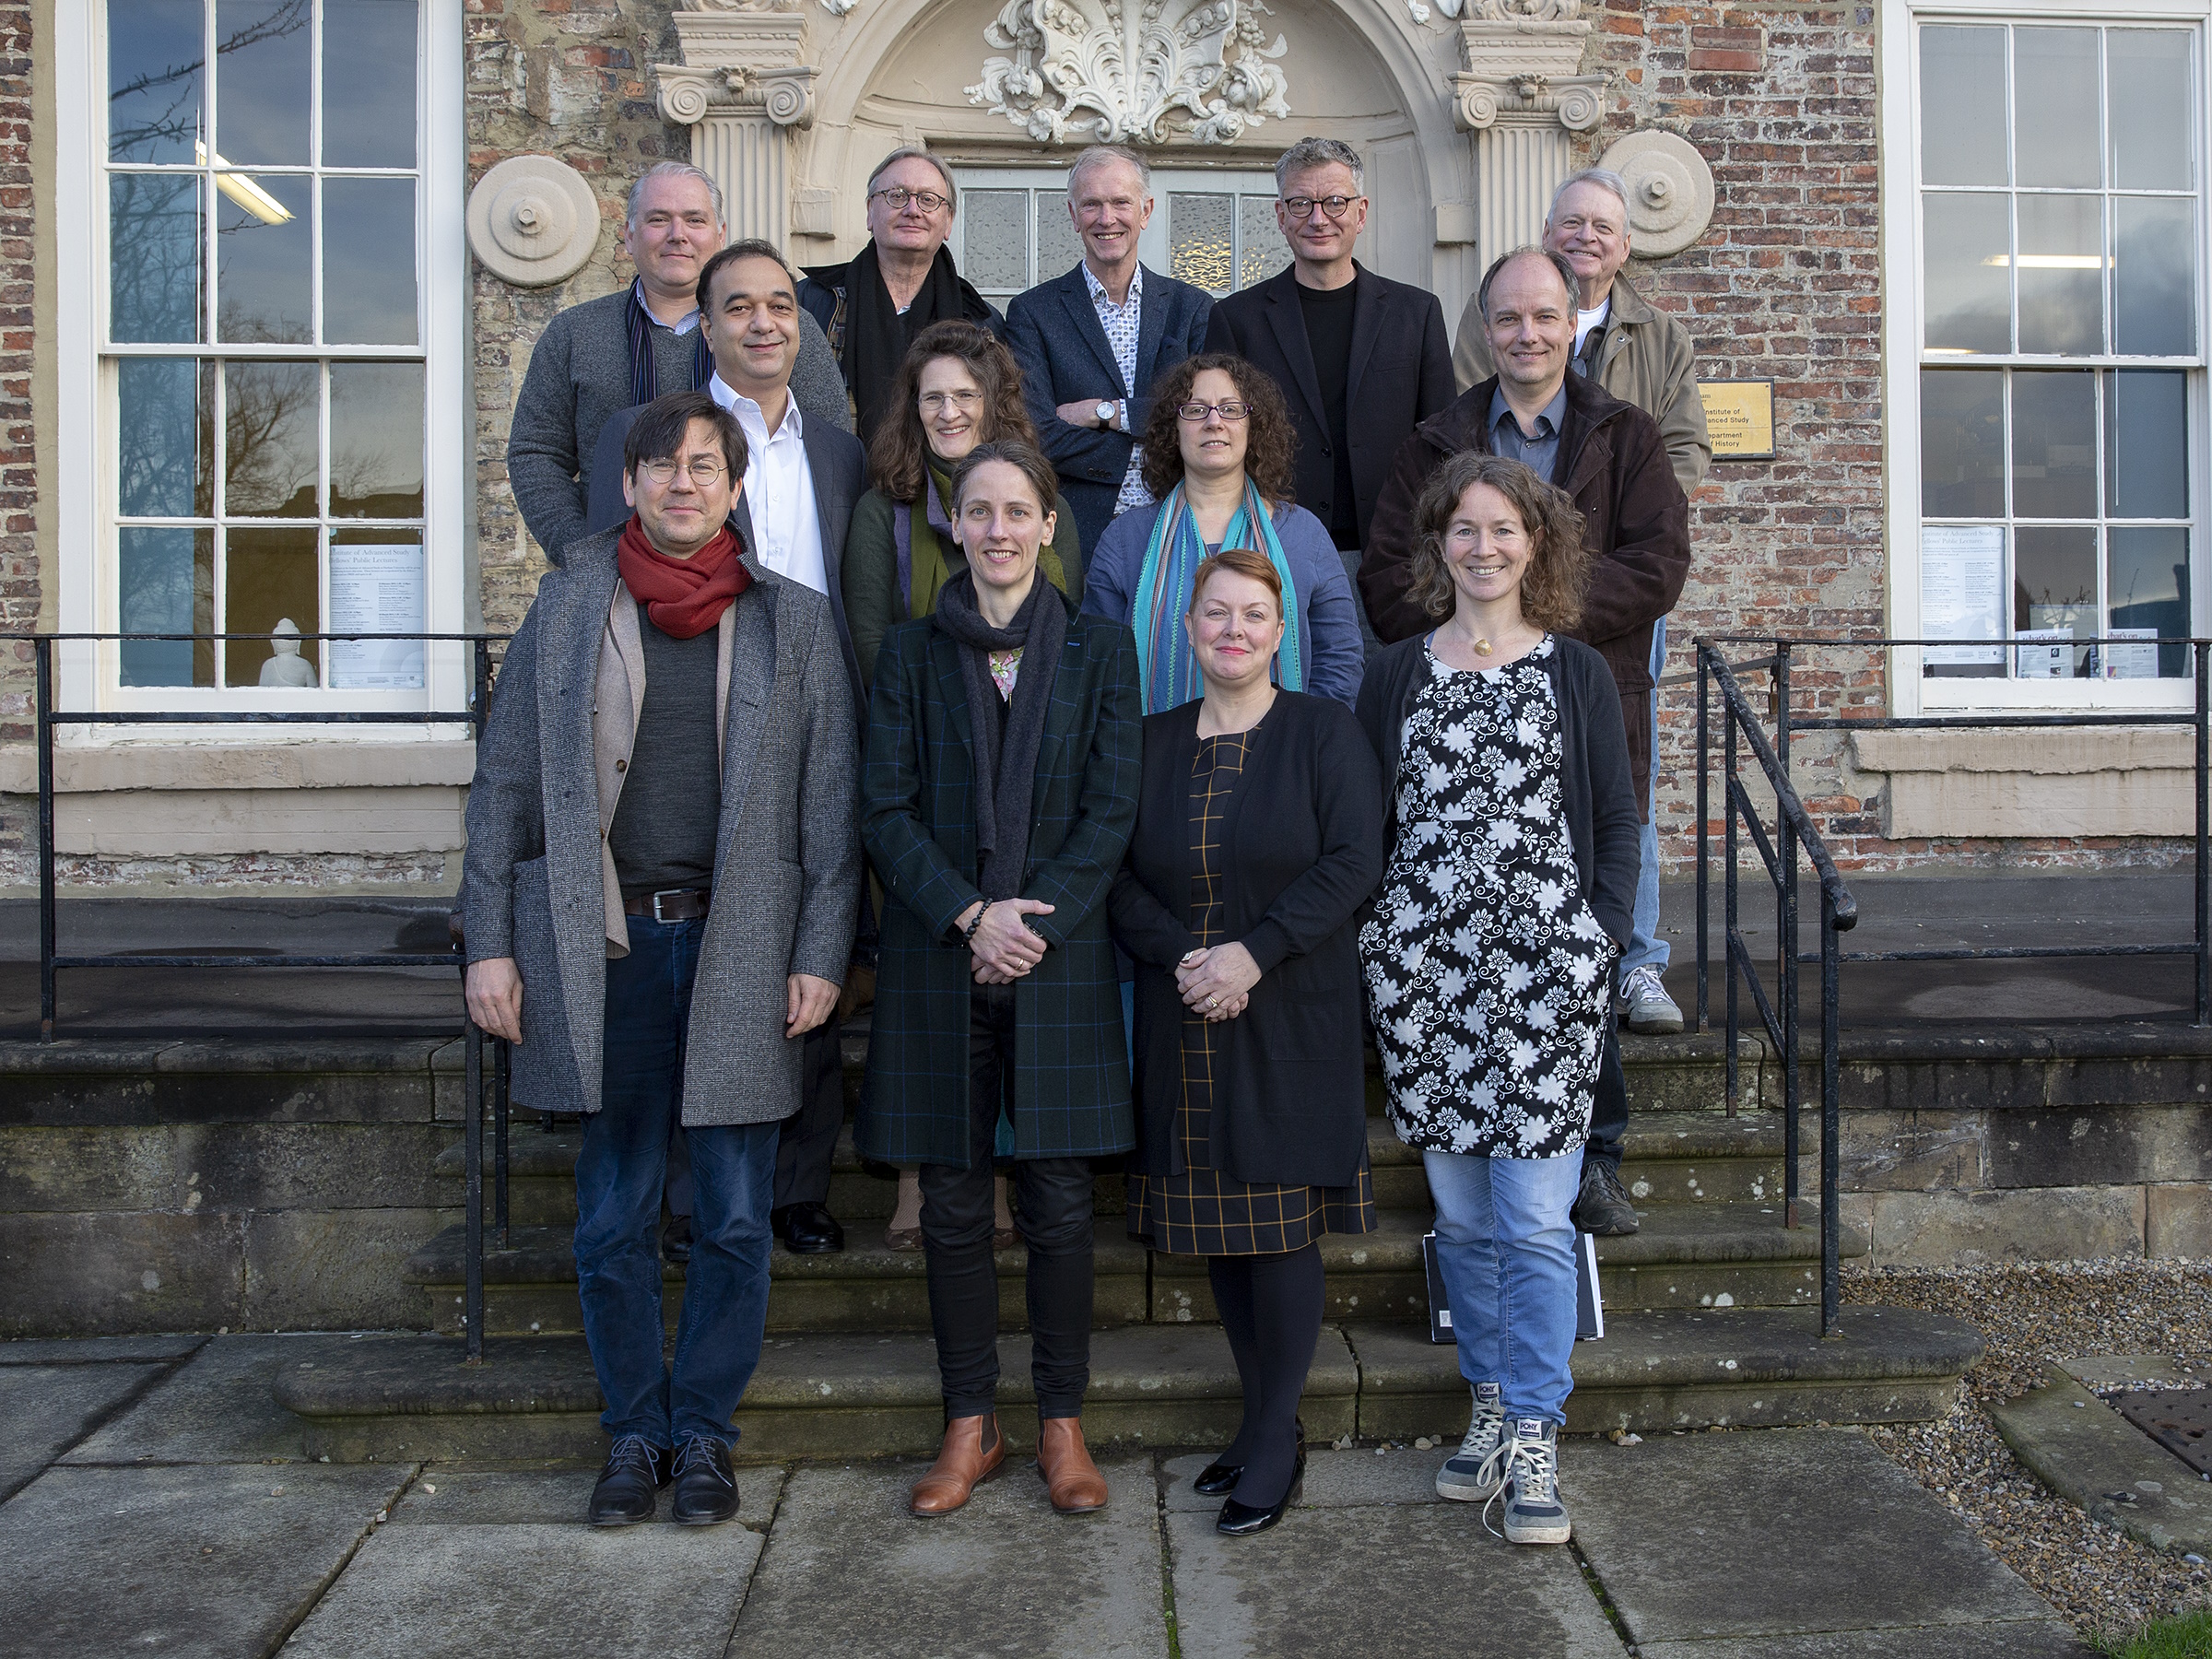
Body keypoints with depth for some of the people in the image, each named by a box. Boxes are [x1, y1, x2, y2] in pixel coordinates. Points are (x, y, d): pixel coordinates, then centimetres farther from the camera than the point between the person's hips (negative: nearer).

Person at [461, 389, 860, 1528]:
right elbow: (504, 782, 7)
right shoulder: (567, 608, 7)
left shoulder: (794, 620, 5)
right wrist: (492, 943, 2)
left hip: (740, 945, 0)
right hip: (603, 946, 1)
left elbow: (830, 802, 3)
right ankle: (635, 1430, 24)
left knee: (736, 1220, 6)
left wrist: (821, 953, -4)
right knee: (613, 1219, 8)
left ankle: (704, 1429, 23)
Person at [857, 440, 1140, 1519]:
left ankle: (1062, 1423, 18)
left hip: (1062, 959, -1)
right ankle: (971, 1426, 20)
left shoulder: (1099, 650, 6)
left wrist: (1034, 922, -11)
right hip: (938, 963, 1)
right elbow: (885, 812, 1)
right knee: (953, 1203, 6)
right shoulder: (910, 654, 8)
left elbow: (1112, 811, 0)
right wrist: (970, 915, -12)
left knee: (1058, 1200, 3)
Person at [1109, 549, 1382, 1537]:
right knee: (1217, 1225, 8)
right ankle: (1263, 1420, 22)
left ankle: (1277, 1442, 10)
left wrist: (1254, 954, -18)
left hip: (1291, 1020, -4)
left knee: (1281, 1223, -2)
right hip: (1184, 1024, 4)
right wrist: (1181, 956, -13)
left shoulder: (1323, 731, 0)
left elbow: (1353, 863, -9)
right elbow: (1122, 880, 5)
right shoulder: (1152, 742, 10)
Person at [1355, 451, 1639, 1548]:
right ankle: (1491, 1405, 24)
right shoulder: (1396, 674, 10)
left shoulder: (1577, 675, 7)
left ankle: (1534, 1440, 6)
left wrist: (1597, 942, -2)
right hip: (1422, 973, 2)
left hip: (1545, 971, -2)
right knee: (1460, 1215, 9)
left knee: (1536, 1217, -4)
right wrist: (1378, 943, 2)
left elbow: (1616, 824, 8)